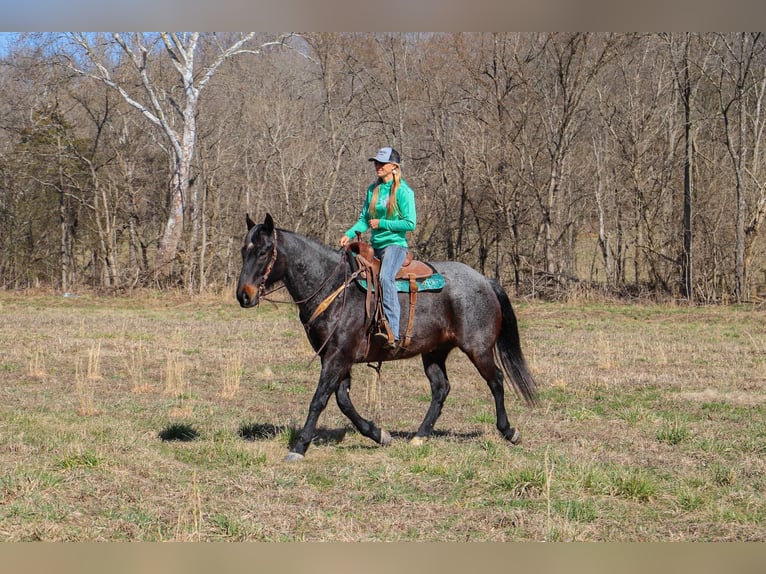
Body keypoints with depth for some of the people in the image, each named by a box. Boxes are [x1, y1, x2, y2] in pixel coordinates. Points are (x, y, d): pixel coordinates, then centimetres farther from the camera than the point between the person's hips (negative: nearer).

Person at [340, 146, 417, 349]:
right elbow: (364, 219, 15)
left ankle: (392, 332, -40)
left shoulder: (403, 192, -7)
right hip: (375, 245, 8)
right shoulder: (373, 189, 12)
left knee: (385, 276, -34)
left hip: (395, 243, -8)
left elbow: (410, 223, -12)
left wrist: (381, 223, -13)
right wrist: (349, 234, -3)